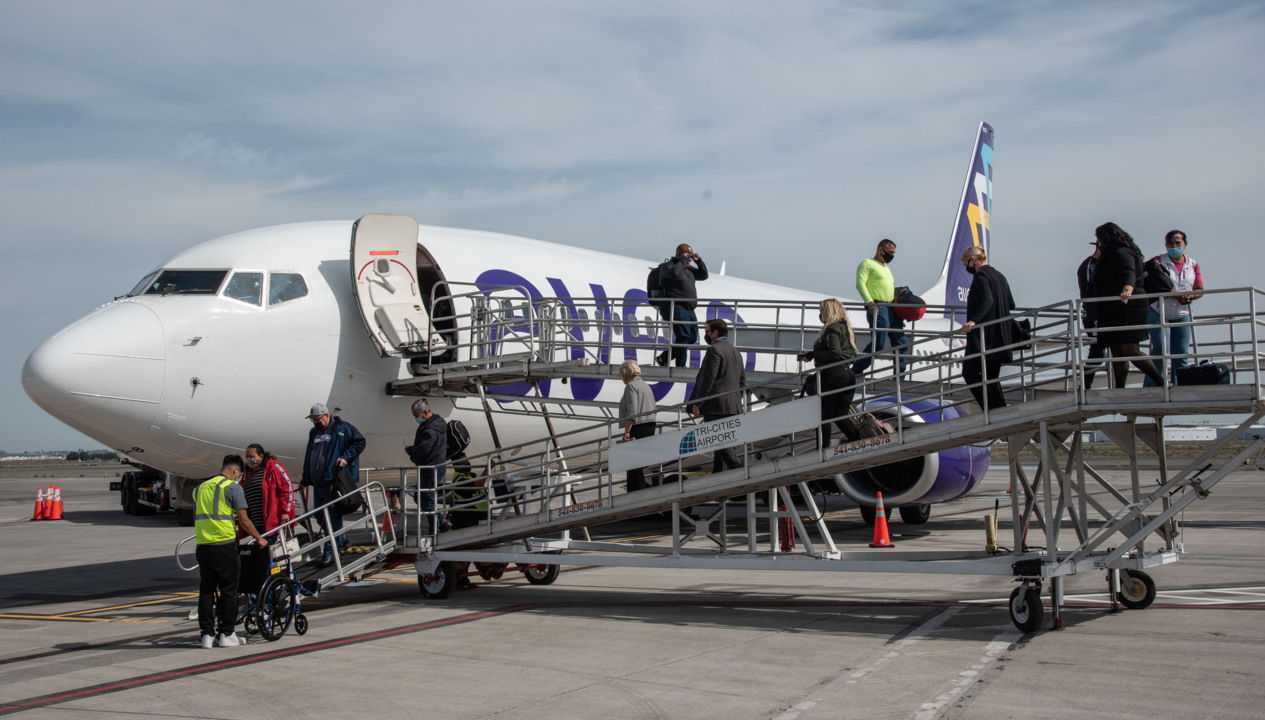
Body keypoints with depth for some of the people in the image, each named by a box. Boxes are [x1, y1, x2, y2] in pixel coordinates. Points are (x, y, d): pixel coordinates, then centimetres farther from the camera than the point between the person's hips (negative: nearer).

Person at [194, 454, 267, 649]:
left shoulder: (200, 488, 16)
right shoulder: (233, 487, -4)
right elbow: (244, 520, -7)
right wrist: (259, 538, 5)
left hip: (202, 545, 6)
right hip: (224, 545, -6)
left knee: (206, 590, 10)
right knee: (228, 590, 2)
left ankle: (207, 634, 11)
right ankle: (226, 634, 5)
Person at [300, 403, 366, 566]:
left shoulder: (342, 428, -2)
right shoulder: (314, 432, 20)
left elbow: (360, 442, -2)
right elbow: (309, 457, 27)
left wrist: (346, 457, -13)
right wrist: (304, 479, 24)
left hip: (334, 480, -8)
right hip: (318, 482, 8)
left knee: (332, 516, -8)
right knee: (320, 515, 12)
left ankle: (330, 551, -5)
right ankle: (341, 538, 32)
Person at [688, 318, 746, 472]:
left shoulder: (715, 350, -11)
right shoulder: (735, 351, 17)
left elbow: (708, 379, -17)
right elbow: (743, 380, 19)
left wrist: (697, 403, -12)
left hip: (715, 405, -9)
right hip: (733, 406, 9)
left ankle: (738, 470, -18)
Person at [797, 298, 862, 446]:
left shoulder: (832, 328, -11)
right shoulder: (846, 328, 16)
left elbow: (834, 353, -21)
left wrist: (813, 354, -10)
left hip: (833, 375, -9)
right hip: (849, 374, 9)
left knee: (824, 416, 1)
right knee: (840, 415, 12)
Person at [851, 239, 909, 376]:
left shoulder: (887, 269, 28)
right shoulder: (867, 263, 2)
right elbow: (860, 283, -11)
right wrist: (870, 302, -23)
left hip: (892, 310, 9)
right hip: (878, 309, -9)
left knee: (901, 344, 3)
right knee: (878, 344, -14)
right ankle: (855, 372, -5)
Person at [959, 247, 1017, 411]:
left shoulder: (980, 275, -10)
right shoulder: (999, 276, 16)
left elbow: (987, 300, -25)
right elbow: (1011, 305, 19)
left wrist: (974, 320, -37)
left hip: (983, 335, -9)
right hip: (999, 338, 9)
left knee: (969, 372, -5)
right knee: (991, 377, 12)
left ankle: (994, 409, -15)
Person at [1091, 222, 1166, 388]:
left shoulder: (1122, 253, -8)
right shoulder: (1113, 255, 24)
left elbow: (1129, 275, -27)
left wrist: (1127, 289, -48)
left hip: (1127, 309, -10)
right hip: (1113, 311, 10)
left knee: (1130, 350, -16)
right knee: (1117, 353, 5)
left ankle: (1161, 382, -13)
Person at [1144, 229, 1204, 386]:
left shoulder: (1193, 265, 9)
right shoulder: (1158, 261, -2)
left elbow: (1200, 290, 4)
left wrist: (1190, 296, -18)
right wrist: (1175, 294, -26)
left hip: (1182, 316, 4)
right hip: (1158, 314, -4)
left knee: (1182, 353, 2)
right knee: (1161, 351, -13)